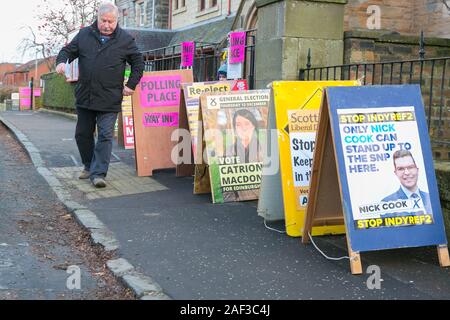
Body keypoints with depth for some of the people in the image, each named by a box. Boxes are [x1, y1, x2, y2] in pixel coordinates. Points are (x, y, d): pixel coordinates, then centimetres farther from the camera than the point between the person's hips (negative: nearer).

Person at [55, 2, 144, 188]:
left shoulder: (125, 39, 0)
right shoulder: (84, 35, 6)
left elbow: (138, 63, 8)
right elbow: (68, 50, 12)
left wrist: (131, 85, 1)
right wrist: (61, 61, -11)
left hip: (109, 100, -3)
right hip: (84, 96, 3)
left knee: (105, 136, -6)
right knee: (82, 134, 12)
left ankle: (98, 173, -2)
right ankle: (88, 166, 31)